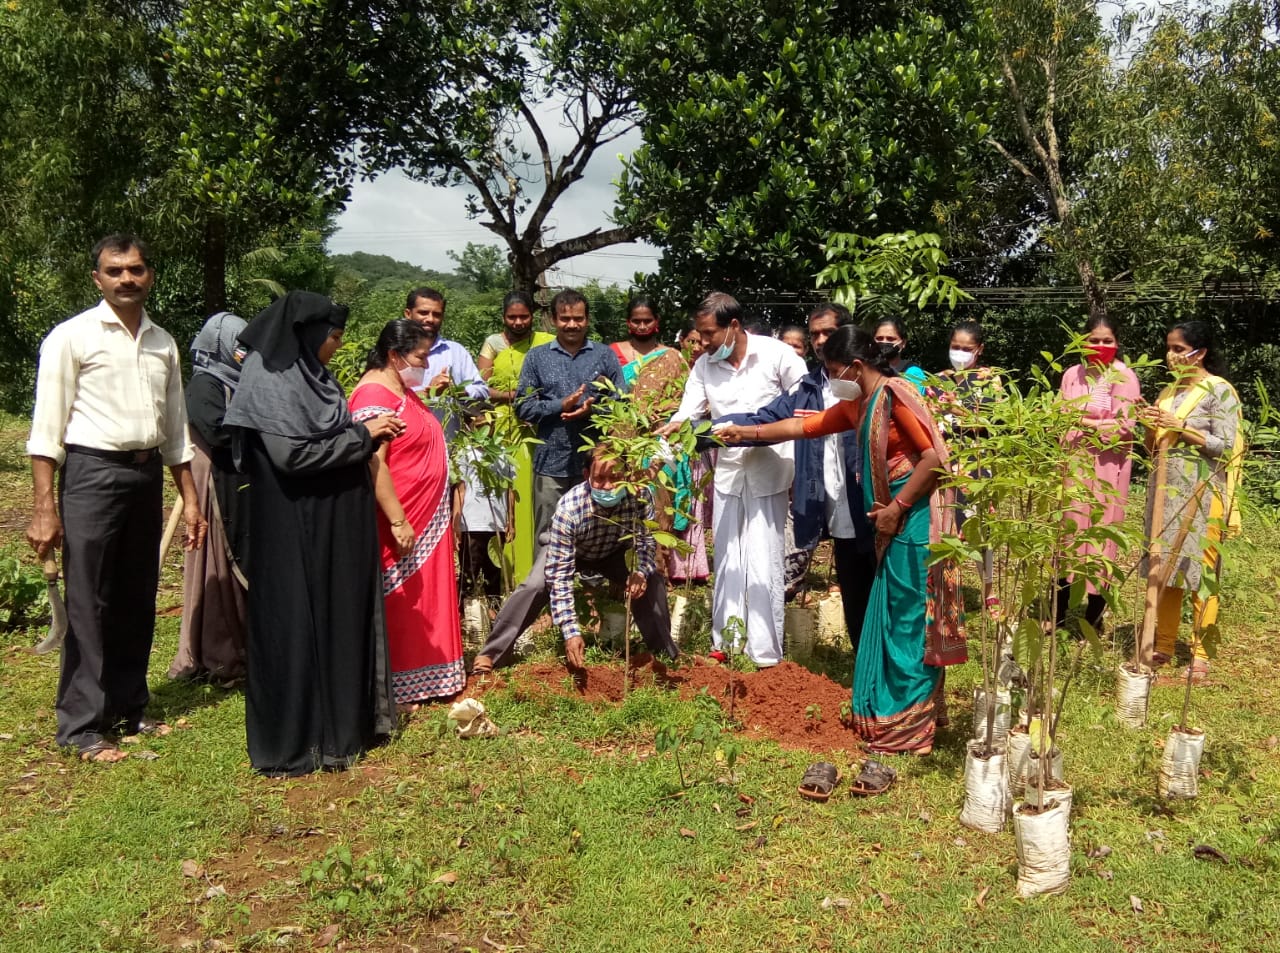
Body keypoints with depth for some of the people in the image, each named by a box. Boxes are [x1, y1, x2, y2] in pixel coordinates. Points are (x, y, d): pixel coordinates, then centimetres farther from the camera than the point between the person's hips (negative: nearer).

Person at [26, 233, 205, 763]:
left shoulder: (162, 343, 12)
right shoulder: (71, 337, -4)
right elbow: (47, 427, -8)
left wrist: (190, 499, 13)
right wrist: (44, 507, -14)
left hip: (147, 475, 5)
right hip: (92, 473, -5)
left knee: (138, 600, 11)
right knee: (88, 603, -2)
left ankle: (128, 708, 24)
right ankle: (82, 726, 8)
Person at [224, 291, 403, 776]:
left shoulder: (310, 375, 11)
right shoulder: (269, 382, -15)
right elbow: (293, 452, -22)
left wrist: (369, 430, 3)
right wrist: (362, 434, -14)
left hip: (334, 524, 9)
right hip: (295, 528, -9)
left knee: (339, 616, 14)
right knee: (296, 623, 0)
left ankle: (339, 723, 26)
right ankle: (292, 742, 13)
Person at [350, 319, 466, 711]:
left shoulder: (402, 389, 13)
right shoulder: (375, 394, -18)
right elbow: (374, 463, -25)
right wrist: (397, 521, -26)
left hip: (427, 517, 10)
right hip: (400, 520, -10)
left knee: (423, 599, 15)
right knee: (397, 604, 0)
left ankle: (423, 676, 27)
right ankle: (392, 691, 11)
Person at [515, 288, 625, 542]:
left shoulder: (605, 355, 8)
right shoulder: (536, 357, 7)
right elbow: (522, 406, 1)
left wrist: (592, 409, -14)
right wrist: (561, 405, -12)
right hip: (551, 461, 0)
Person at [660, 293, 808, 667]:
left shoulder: (777, 354, -10)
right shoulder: (704, 366, 1)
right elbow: (687, 415, -4)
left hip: (768, 470, -4)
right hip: (727, 470, 4)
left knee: (763, 560, -2)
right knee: (727, 559, 10)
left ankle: (765, 652, 5)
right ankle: (726, 643, 21)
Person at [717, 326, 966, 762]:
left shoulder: (894, 393, -14)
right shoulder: (857, 405, 13)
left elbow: (933, 456, -19)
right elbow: (804, 426, 22)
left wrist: (895, 508, -15)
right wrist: (747, 433, 22)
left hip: (913, 520, -9)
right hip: (893, 524, 9)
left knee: (908, 621, -2)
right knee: (887, 619, 13)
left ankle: (909, 725, 8)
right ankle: (884, 711, 24)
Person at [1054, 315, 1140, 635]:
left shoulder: (1125, 377, -6)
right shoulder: (1072, 375, 8)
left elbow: (1124, 426, -14)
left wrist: (1083, 421, -11)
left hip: (1108, 467, -4)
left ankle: (1094, 618, 13)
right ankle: (1059, 611, 21)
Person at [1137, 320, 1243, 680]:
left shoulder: (1219, 391, -6)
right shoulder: (1168, 391, 13)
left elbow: (1225, 447, -13)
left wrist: (1180, 426, -17)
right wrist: (1151, 427, -2)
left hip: (1201, 492, -6)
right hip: (1165, 489, 6)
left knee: (1200, 571, -3)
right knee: (1164, 568, 9)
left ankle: (1201, 652, 5)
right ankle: (1164, 645, 17)